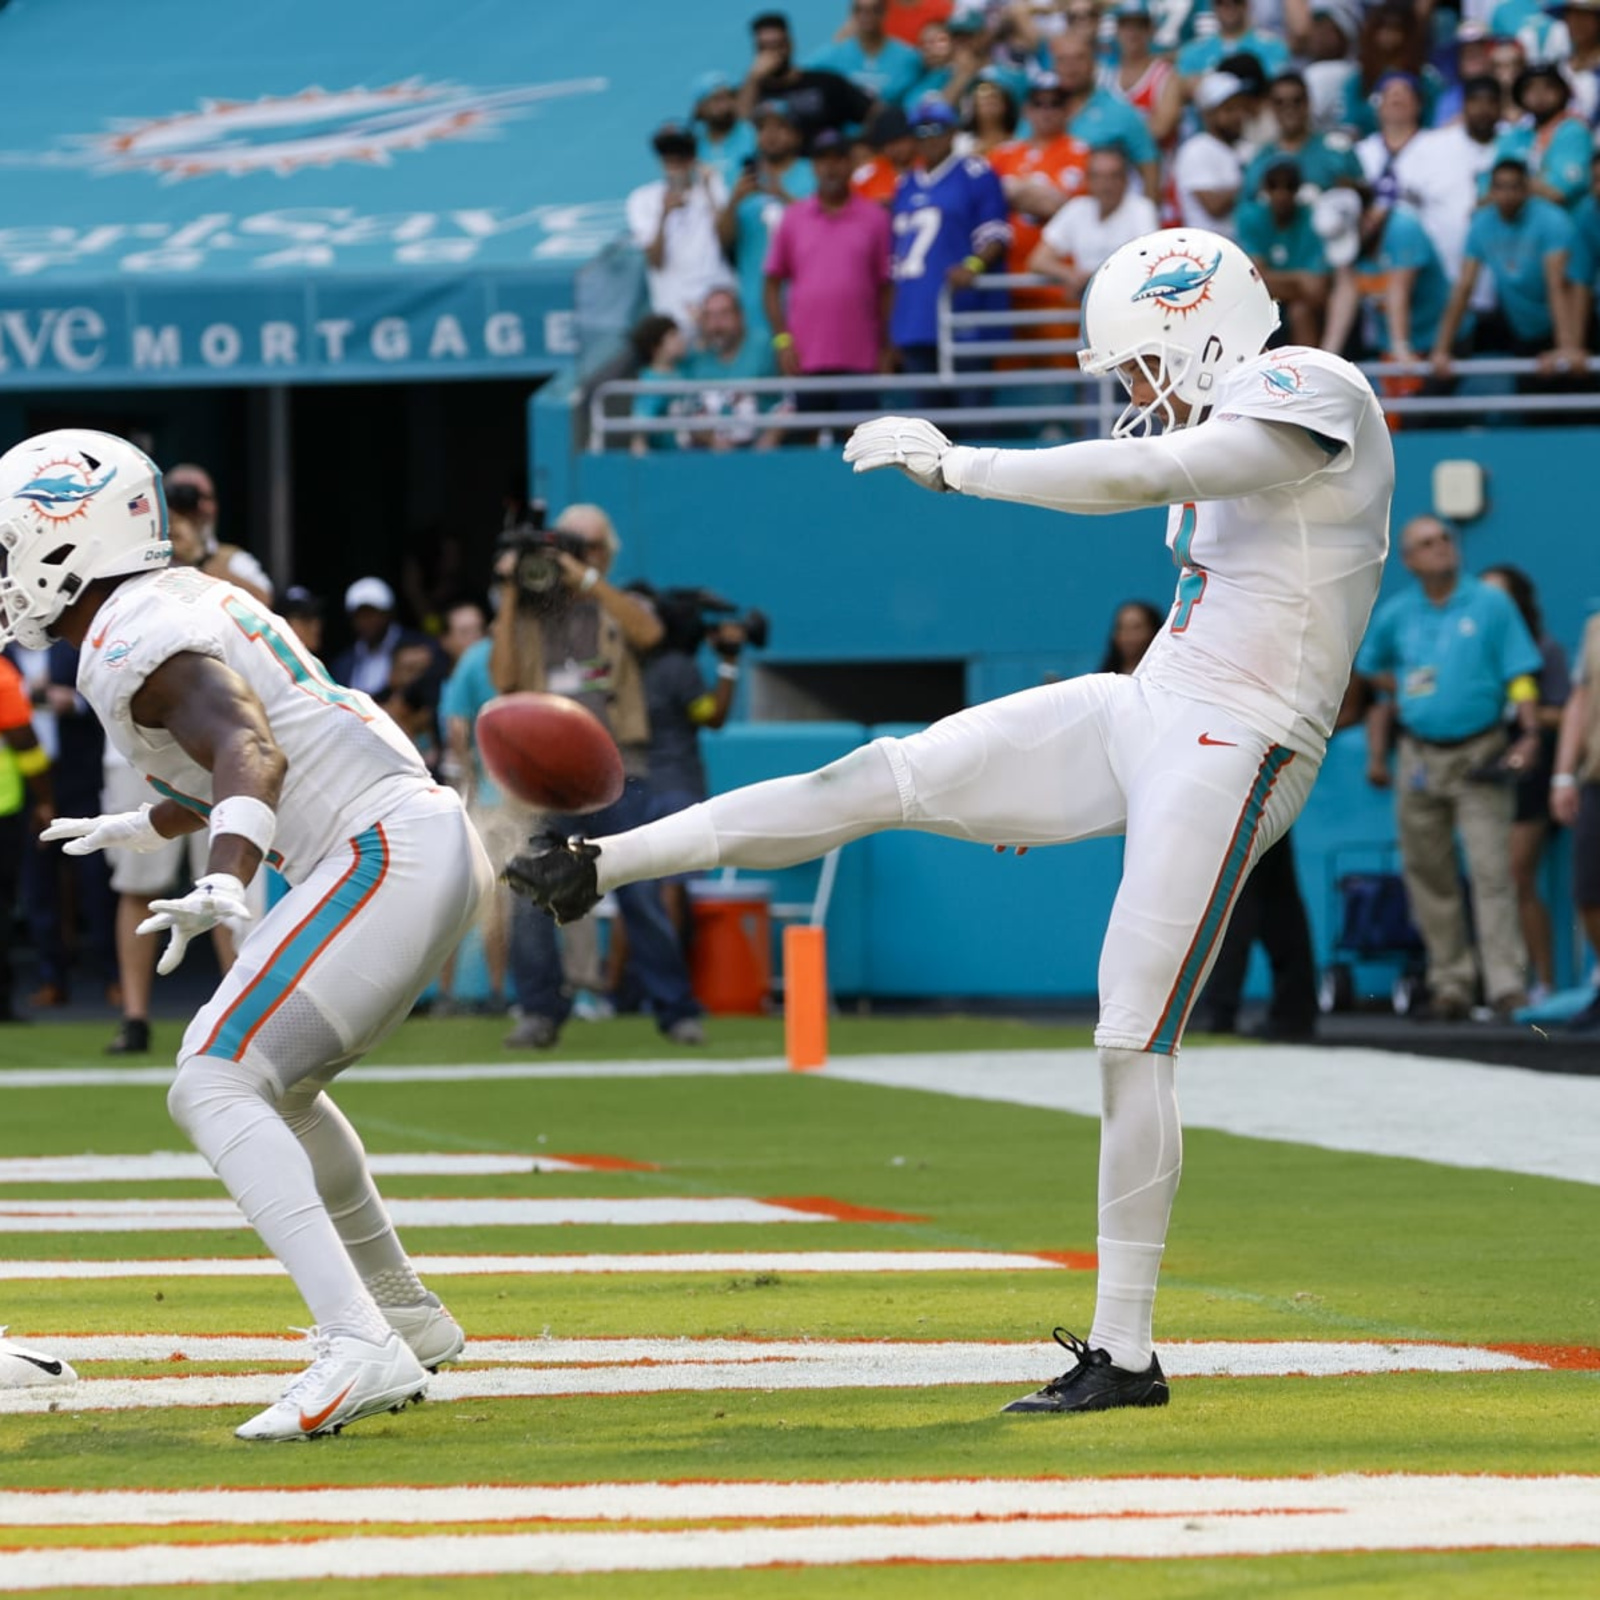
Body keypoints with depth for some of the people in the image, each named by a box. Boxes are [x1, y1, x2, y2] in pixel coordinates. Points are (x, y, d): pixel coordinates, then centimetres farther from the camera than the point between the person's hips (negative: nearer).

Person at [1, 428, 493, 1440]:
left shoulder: (137, 646, -12)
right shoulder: (191, 600, 19)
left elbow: (249, 751, -30)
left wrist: (224, 885, -46)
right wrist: (141, 828, 53)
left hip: (384, 854, -10)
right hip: (433, 842, 10)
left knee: (214, 1088, -19)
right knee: (275, 1082, 28)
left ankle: (360, 1349, -34)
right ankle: (406, 1317, 40)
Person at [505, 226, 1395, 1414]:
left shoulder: (1311, 397, -14)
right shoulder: (1232, 427, 15)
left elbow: (1135, 477, -27)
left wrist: (954, 464, -20)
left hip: (1224, 758, -8)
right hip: (1143, 713, 8)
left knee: (1135, 1041, -9)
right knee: (882, 780, 3)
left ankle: (1125, 1353, -4)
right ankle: (599, 867, 11)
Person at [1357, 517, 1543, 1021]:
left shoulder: (1491, 606, 1)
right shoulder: (1395, 616, 8)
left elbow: (1520, 676, -1)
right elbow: (1373, 677, 20)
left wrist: (1530, 735, -14)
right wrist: (1376, 755, 12)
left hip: (1479, 756, -4)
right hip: (1419, 760, 4)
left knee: (1490, 870, -12)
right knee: (1428, 875, 5)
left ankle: (1506, 984, -15)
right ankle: (1449, 982, 12)